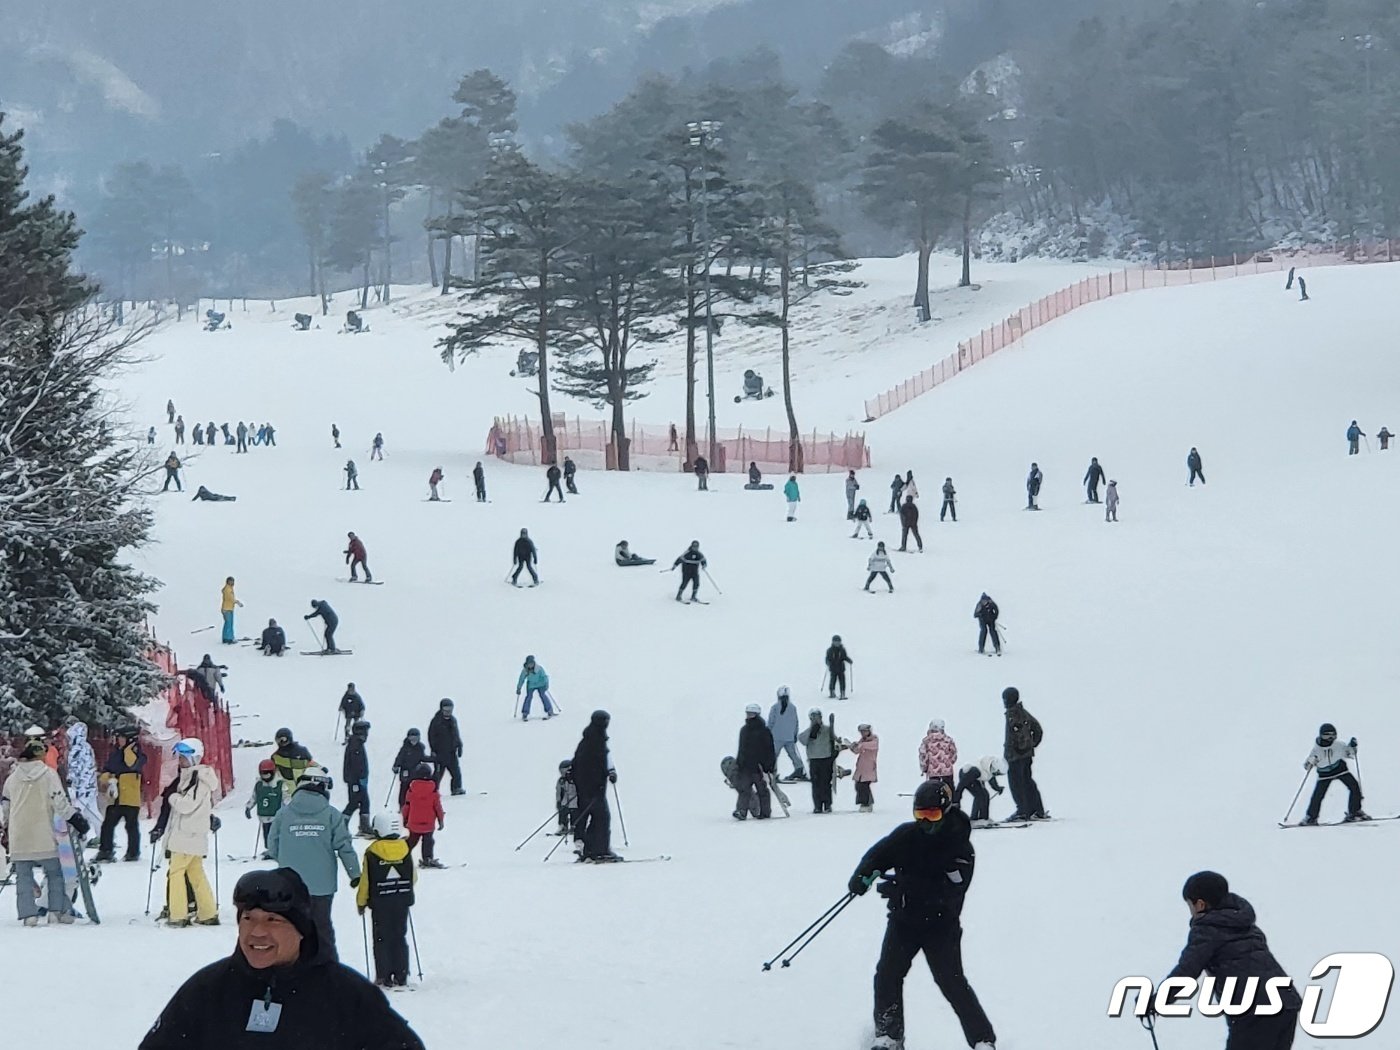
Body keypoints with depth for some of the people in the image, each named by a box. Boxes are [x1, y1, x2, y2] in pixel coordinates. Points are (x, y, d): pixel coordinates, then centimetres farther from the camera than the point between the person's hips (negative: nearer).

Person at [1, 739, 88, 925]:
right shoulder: (48, 775, -4)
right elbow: (60, 802, -8)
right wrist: (76, 819, 1)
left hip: (18, 837, 2)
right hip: (43, 836, -2)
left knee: (23, 876, 6)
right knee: (54, 873, 10)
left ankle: (28, 913, -3)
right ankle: (58, 910, 4)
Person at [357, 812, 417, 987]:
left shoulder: (372, 853, -13)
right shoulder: (405, 850, -2)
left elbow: (365, 881, -9)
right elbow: (413, 877, 7)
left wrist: (361, 902, 5)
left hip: (380, 903, -3)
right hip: (402, 902, 3)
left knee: (381, 940, 4)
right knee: (400, 938, 12)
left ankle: (384, 977, 2)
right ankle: (401, 976, 12)